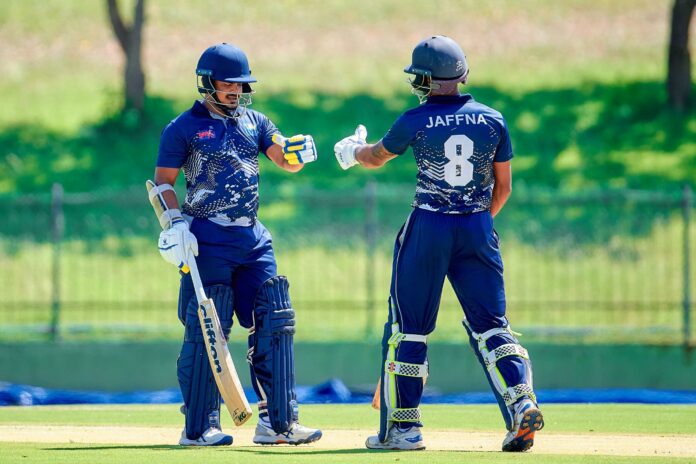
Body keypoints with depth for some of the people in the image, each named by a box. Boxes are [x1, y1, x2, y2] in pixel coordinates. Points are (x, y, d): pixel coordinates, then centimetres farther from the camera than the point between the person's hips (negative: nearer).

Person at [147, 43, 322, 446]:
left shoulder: (254, 122, 13)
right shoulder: (184, 128, -1)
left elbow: (286, 161, 6)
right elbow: (163, 183, -1)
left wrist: (297, 152, -17)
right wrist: (175, 223, -15)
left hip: (253, 239, 5)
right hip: (209, 242, -5)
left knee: (274, 323, 0)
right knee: (206, 332, -6)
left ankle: (277, 421, 4)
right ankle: (199, 426, -1)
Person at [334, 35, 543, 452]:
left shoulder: (417, 121, -5)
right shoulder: (492, 120, 2)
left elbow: (377, 157, 14)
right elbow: (504, 187, 9)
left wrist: (353, 150, 36)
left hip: (428, 228, -3)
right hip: (479, 230, 3)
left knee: (408, 327, 6)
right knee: (490, 324, 6)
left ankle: (403, 427, 7)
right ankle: (522, 401, -15)